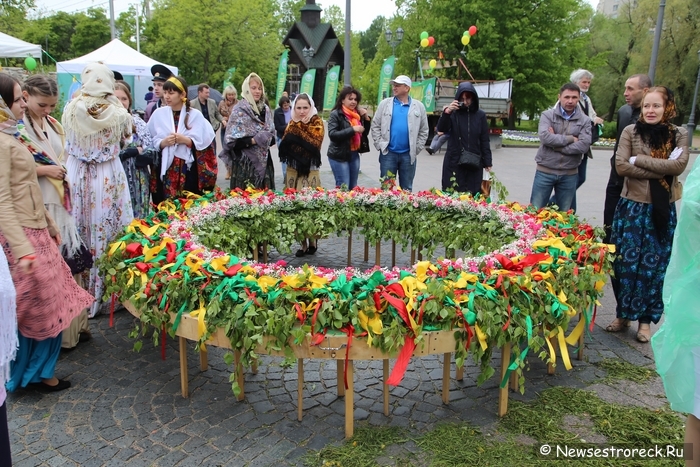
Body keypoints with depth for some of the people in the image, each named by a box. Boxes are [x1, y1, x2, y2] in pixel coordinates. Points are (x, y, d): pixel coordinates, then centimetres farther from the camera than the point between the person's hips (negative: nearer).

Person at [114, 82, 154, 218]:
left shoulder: (138, 122, 8)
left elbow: (150, 152, 2)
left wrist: (125, 152, -11)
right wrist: (135, 150, -10)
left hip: (138, 180, 3)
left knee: (139, 216, 10)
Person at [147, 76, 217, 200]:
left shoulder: (195, 115, 1)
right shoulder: (158, 114, 5)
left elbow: (202, 143, -1)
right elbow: (150, 143, 6)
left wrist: (185, 140, -16)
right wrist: (163, 143, -13)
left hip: (189, 171, -1)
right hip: (165, 170, 1)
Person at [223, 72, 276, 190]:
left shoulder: (265, 109, 10)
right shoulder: (239, 110, -8)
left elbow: (271, 133, 18)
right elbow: (233, 140, -13)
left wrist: (267, 139, -3)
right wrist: (256, 140, -18)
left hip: (263, 161, 6)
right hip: (245, 163, -6)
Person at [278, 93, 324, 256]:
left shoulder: (317, 122, -2)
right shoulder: (292, 123, 10)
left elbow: (315, 144, -18)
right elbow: (284, 145, -2)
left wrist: (299, 130, -17)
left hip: (310, 171, -4)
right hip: (293, 170, 4)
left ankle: (311, 241, 5)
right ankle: (303, 242, 8)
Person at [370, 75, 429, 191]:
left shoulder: (418, 106, 4)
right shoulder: (385, 104, 3)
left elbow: (423, 131, 7)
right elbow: (375, 126, 5)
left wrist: (416, 149, 0)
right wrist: (380, 145, -3)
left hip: (408, 154, 0)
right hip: (388, 153, 0)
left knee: (407, 189, 9)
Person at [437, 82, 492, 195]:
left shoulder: (480, 115, 5)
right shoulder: (453, 113, 0)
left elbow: (485, 141, 7)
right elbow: (441, 129, -15)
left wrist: (487, 162, 2)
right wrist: (446, 112, -31)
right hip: (454, 162, -1)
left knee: (473, 195, 2)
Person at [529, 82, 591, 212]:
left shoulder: (584, 120, 4)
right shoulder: (547, 115, -1)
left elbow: (584, 145, -11)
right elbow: (545, 137, -18)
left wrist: (556, 145, -13)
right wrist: (570, 139, -12)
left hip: (569, 174, 2)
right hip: (545, 171, -2)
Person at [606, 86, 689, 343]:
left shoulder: (679, 135, 4)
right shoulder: (631, 131, 0)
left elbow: (679, 165, -12)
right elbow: (621, 166, -10)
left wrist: (638, 159, -13)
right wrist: (660, 170, -14)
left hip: (663, 210, 1)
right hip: (632, 206, -1)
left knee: (653, 265, 5)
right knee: (626, 262, 2)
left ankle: (645, 319, 17)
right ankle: (623, 314, 18)